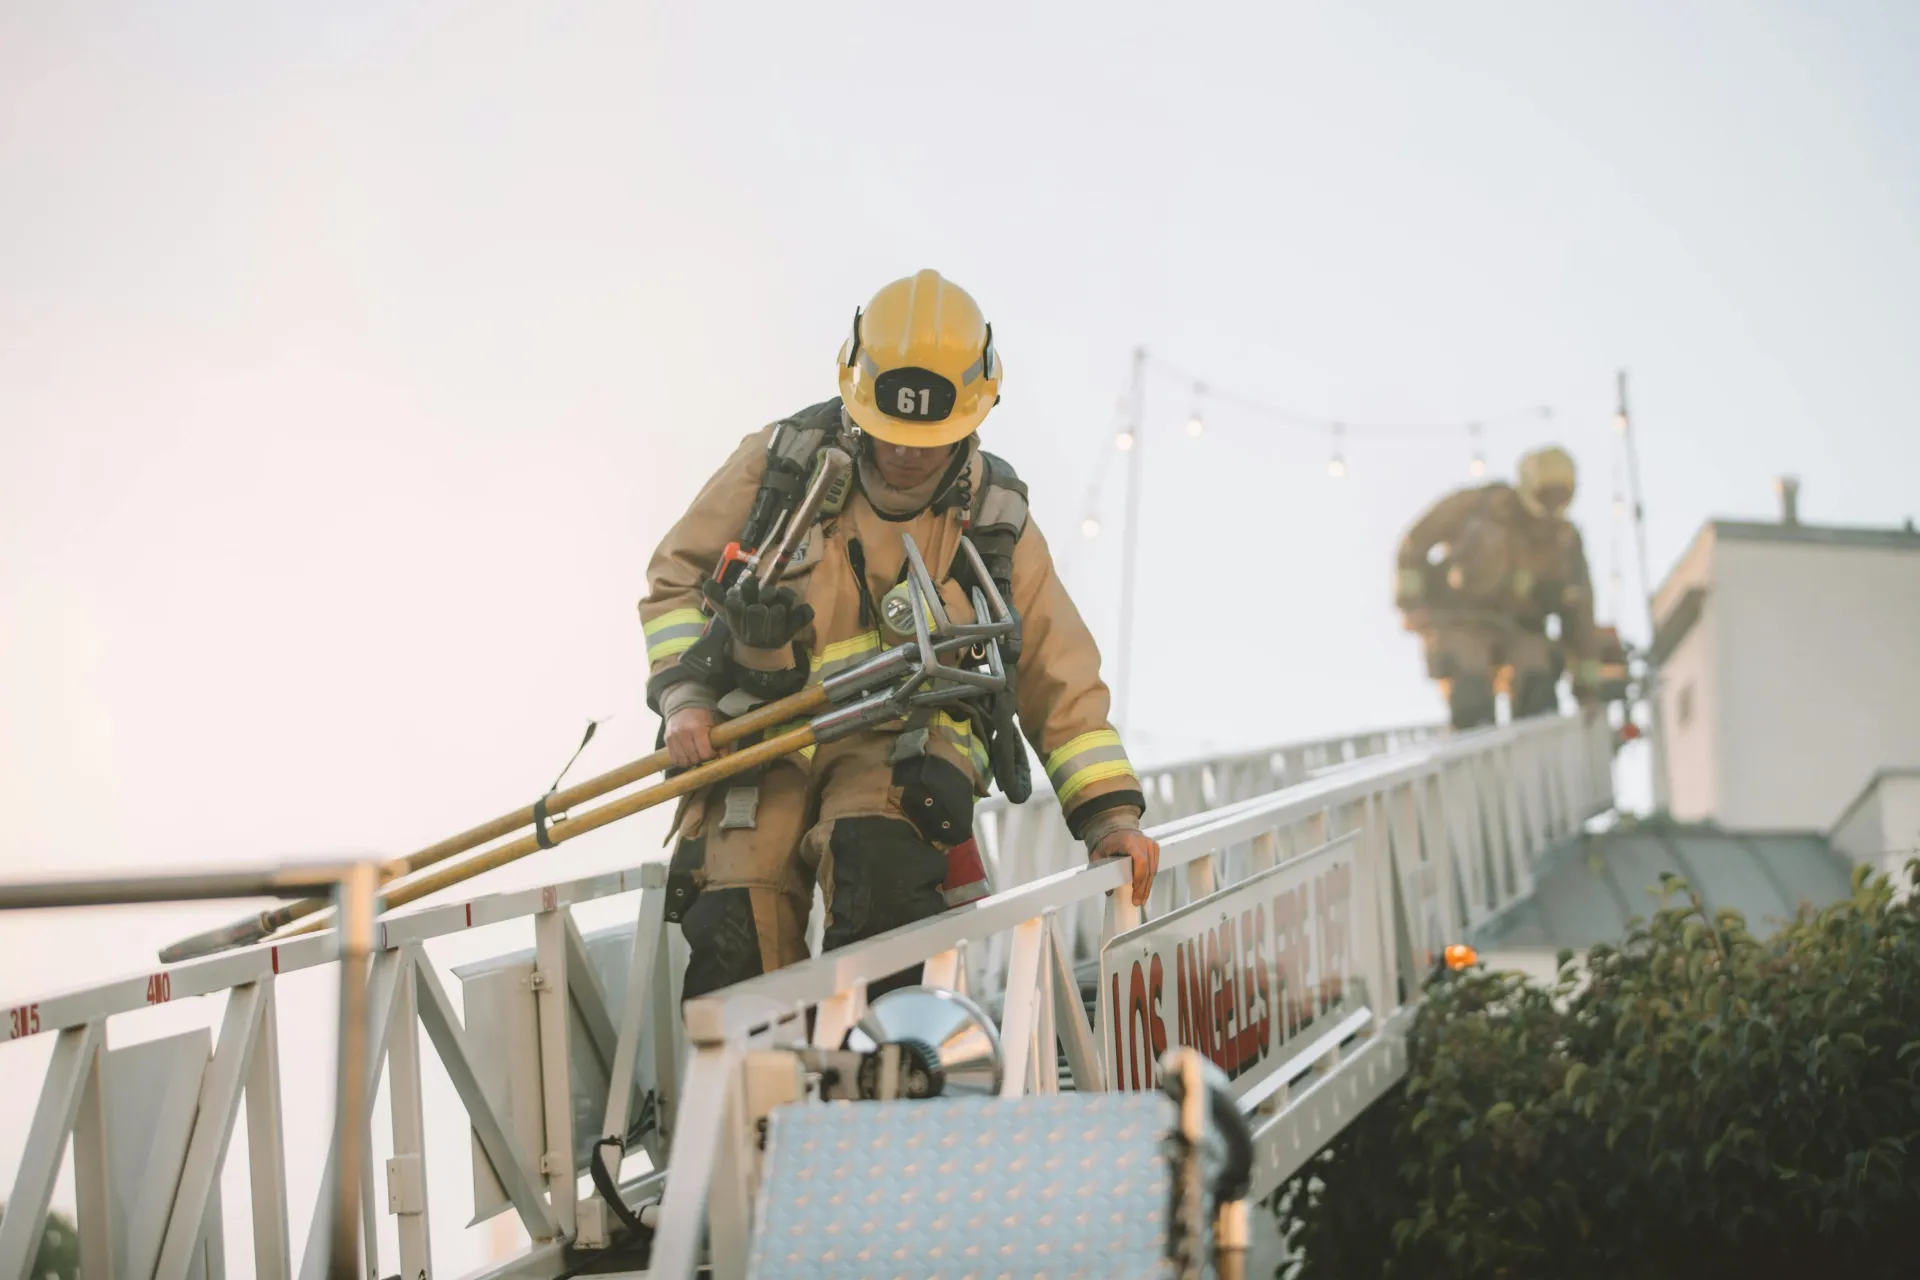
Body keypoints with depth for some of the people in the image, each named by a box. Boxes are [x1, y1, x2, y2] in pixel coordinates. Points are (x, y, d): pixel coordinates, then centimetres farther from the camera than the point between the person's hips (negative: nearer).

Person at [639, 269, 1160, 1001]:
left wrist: (1109, 812, -1)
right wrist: (684, 694, -5)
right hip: (765, 737, 1)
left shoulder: (993, 520, 5)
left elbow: (1060, 679, 9)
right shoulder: (780, 465, 2)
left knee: (879, 856, -35)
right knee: (733, 927, -23)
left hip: (899, 749, 0)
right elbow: (676, 579, 11)